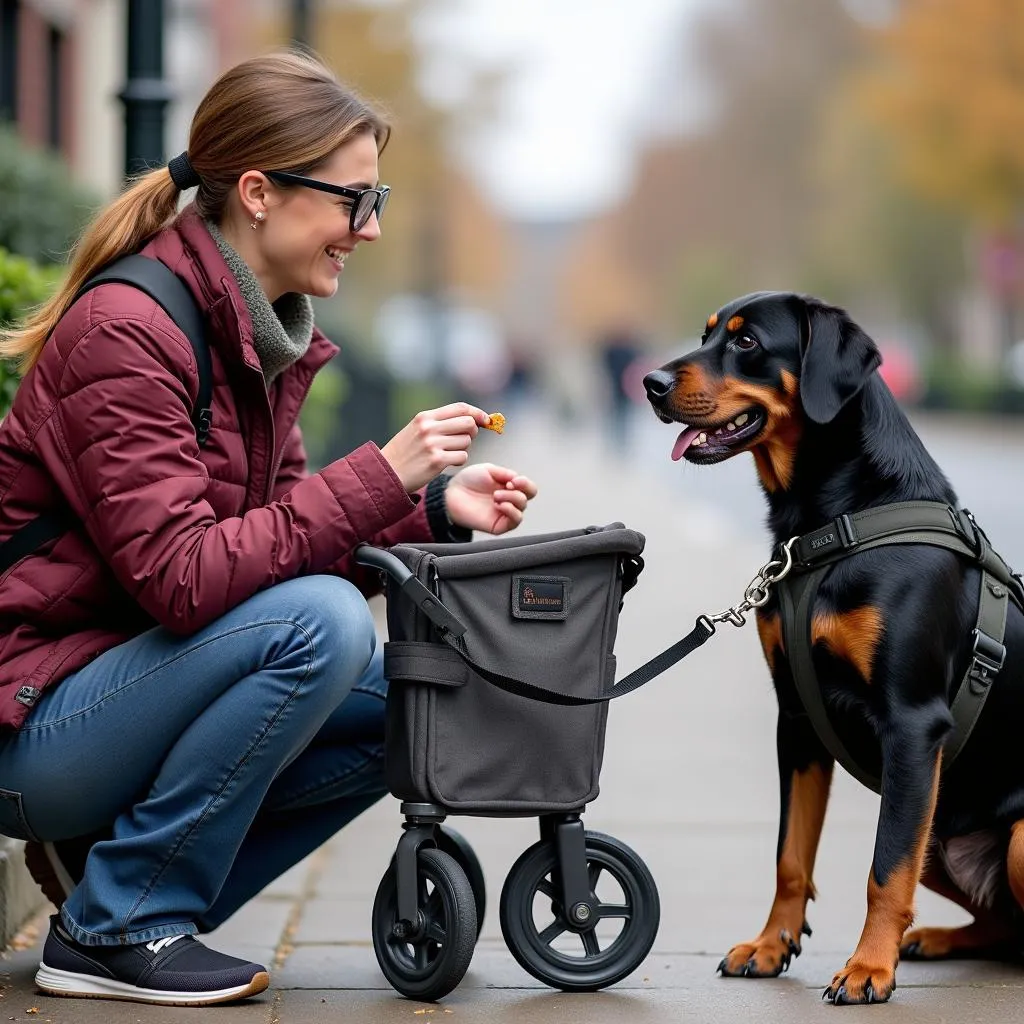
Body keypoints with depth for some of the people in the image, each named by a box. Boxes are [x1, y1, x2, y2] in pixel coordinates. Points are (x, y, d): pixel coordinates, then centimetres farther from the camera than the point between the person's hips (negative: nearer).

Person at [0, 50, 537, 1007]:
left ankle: (110, 865, 6)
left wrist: (435, 508, -5)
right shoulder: (124, 332, -21)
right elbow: (182, 579, -27)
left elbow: (285, 538, 10)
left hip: (120, 691, 9)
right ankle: (114, 929, -14)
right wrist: (381, 477, -26)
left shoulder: (263, 335, 8)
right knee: (322, 623, -26)